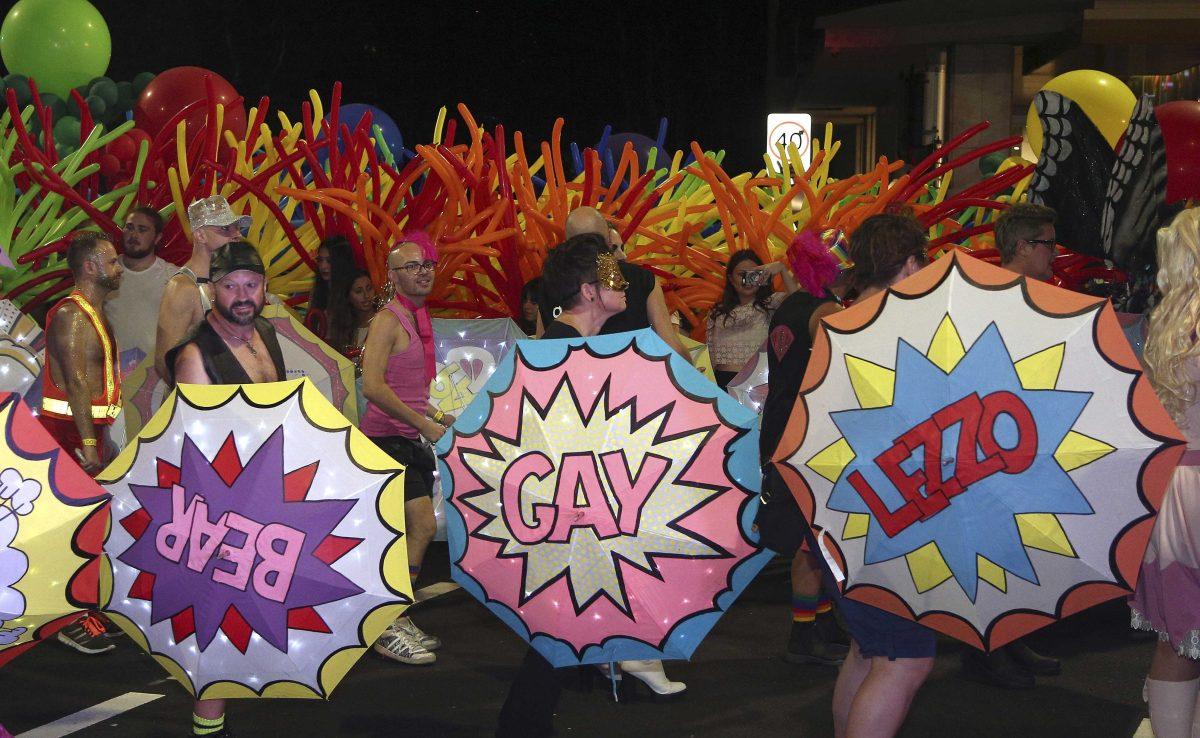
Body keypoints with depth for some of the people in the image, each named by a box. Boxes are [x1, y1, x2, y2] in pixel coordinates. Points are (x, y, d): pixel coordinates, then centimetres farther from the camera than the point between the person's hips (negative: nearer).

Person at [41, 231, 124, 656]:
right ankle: (74, 622, -6)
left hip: (88, 428, 10)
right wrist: (87, 443, -25)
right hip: (69, 430, -10)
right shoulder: (71, 314, -13)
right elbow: (75, 382, -21)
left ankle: (88, 610, 20)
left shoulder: (93, 314, 17)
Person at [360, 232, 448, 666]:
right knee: (423, 526, -16)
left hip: (409, 439, 10)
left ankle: (395, 621, 20)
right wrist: (423, 423, -22)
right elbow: (373, 386, -24)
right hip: (388, 439, -10)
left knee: (408, 534, 12)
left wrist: (438, 417, 16)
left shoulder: (416, 319, 17)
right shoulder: (389, 320, -12)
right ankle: (390, 630, -11)